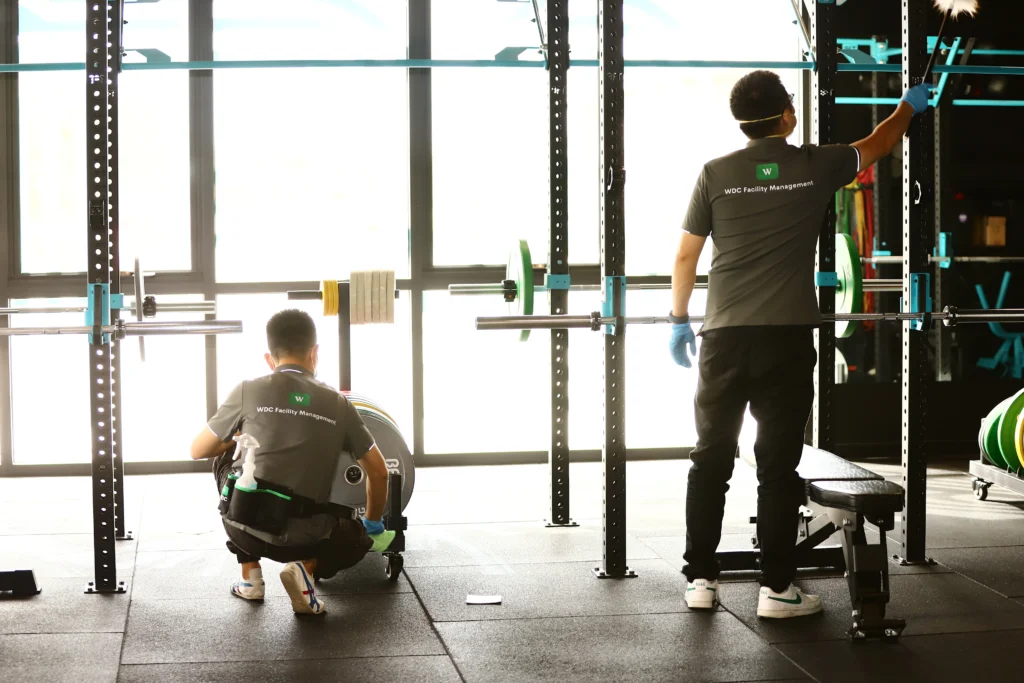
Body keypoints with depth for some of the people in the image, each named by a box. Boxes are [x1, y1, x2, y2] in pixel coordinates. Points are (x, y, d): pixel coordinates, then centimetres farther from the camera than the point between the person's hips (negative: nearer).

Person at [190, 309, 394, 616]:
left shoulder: (249, 391, 4)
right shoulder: (338, 403, 9)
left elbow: (198, 451, 15)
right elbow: (379, 473, 15)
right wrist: (374, 527, 33)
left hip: (246, 526, 0)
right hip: (303, 537, 0)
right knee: (358, 536, 34)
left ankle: (250, 577, 26)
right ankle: (306, 567, 1)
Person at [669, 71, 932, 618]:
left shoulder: (716, 174, 3)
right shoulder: (816, 167, 2)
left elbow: (686, 255, 6)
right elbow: (875, 147, 22)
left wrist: (679, 318, 20)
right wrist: (910, 106, 41)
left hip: (725, 336, 2)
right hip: (787, 336, -1)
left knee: (711, 458, 10)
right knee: (778, 463, 2)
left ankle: (701, 580, 12)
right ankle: (776, 587, 5)